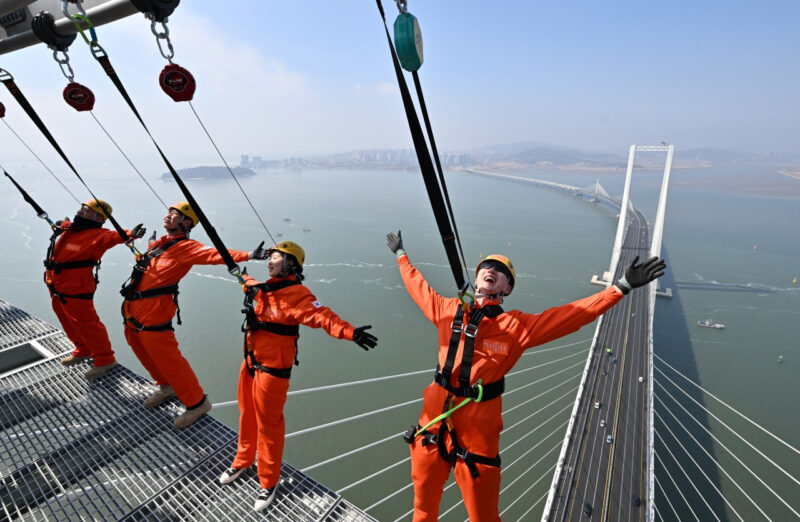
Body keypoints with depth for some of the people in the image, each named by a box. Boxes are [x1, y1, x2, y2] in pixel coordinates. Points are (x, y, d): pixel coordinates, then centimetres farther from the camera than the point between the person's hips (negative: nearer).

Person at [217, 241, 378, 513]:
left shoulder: (295, 294, -22)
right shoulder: (264, 288, 4)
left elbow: (322, 316, -37)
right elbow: (249, 284, 30)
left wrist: (349, 331, -53)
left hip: (273, 370, -8)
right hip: (250, 362, 8)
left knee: (268, 424, 8)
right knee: (246, 414, 25)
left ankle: (269, 482, 31)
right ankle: (243, 460, 51)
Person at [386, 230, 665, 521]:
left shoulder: (517, 325, -8)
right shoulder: (448, 310, -1)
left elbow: (574, 314, -8)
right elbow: (418, 287, 14)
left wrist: (623, 286, -10)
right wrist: (401, 254, 25)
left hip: (477, 432, -2)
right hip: (433, 421, 3)